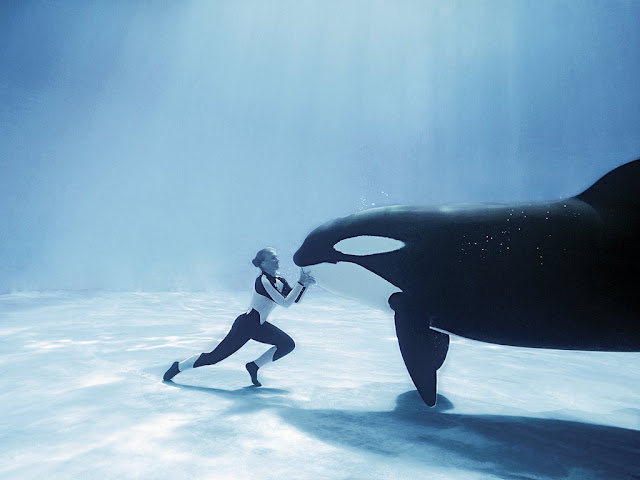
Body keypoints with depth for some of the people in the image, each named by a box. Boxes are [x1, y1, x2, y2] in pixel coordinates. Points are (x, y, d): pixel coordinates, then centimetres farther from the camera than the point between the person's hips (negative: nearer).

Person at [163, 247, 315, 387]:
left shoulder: (280, 281, 3)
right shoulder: (263, 280, -22)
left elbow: (296, 299, 6)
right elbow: (286, 303, -27)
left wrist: (306, 284, -8)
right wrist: (301, 283, -26)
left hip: (259, 325, 9)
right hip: (246, 324, -9)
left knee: (288, 344, 2)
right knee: (214, 357, -2)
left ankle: (254, 366, 9)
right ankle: (178, 367, 21)